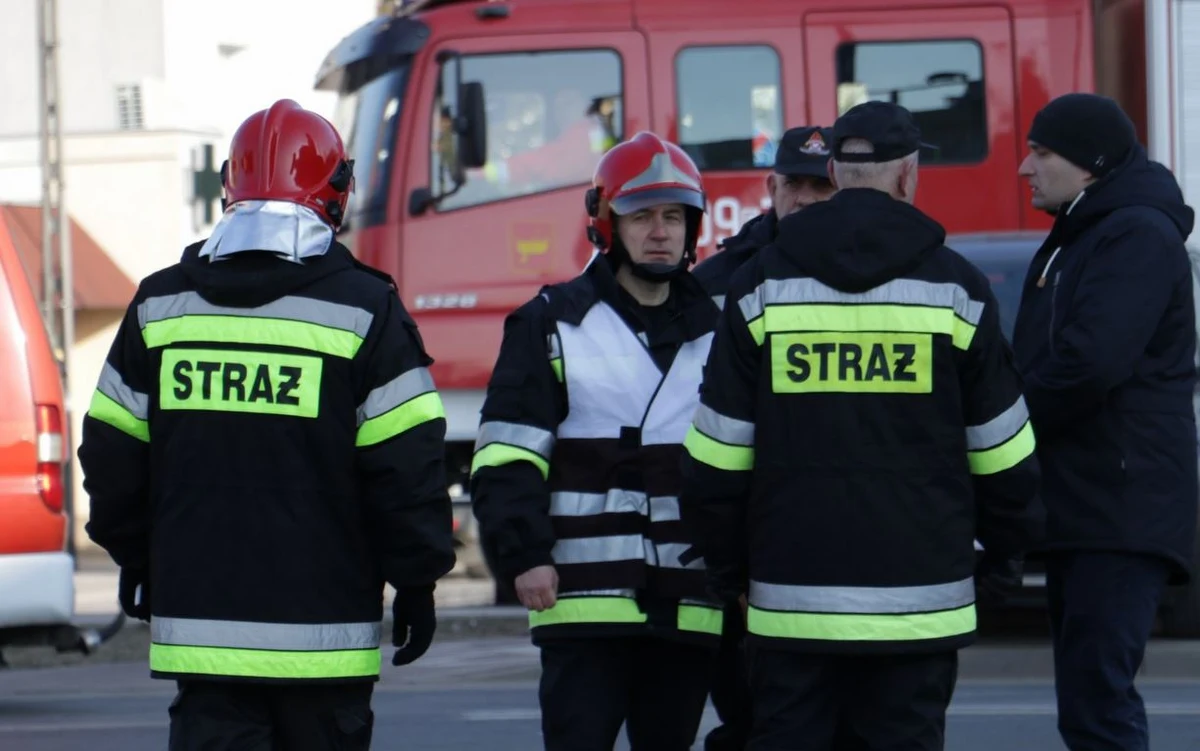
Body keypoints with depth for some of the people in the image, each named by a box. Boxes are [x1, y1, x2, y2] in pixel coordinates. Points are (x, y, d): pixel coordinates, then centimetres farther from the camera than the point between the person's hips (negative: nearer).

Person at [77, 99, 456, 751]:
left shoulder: (160, 305, 6)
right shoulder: (363, 309, -5)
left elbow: (111, 454, 10)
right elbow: (407, 463, -6)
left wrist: (134, 556, 24)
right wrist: (417, 579, 4)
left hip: (197, 616, 2)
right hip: (323, 621, -2)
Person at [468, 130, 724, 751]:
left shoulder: (716, 331, 15)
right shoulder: (553, 324, 2)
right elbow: (505, 456, -3)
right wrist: (523, 555, -13)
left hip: (691, 606, 4)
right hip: (585, 600, -4)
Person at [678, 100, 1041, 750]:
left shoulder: (760, 287, 4)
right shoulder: (955, 288, 2)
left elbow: (716, 456, 3)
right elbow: (1002, 452, 6)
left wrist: (728, 571, 14)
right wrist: (1002, 550, 21)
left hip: (790, 593, 1)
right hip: (919, 593, -1)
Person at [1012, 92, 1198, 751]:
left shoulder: (1139, 235, -13)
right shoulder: (1075, 238, 20)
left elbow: (1089, 363, -24)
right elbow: (1045, 358, 21)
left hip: (1122, 515, -10)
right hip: (1079, 508, 10)